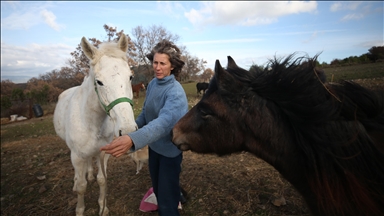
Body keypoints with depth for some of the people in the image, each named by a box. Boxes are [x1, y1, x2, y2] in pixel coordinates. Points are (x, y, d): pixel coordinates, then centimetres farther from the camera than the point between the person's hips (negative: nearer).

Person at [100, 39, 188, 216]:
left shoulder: (176, 92, -28)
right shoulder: (152, 84, -4)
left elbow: (164, 121, -45)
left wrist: (133, 140, -59)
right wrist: (132, 128, 1)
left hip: (170, 150, -7)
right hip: (154, 146, 8)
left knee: (167, 197, 6)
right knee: (157, 188, 28)